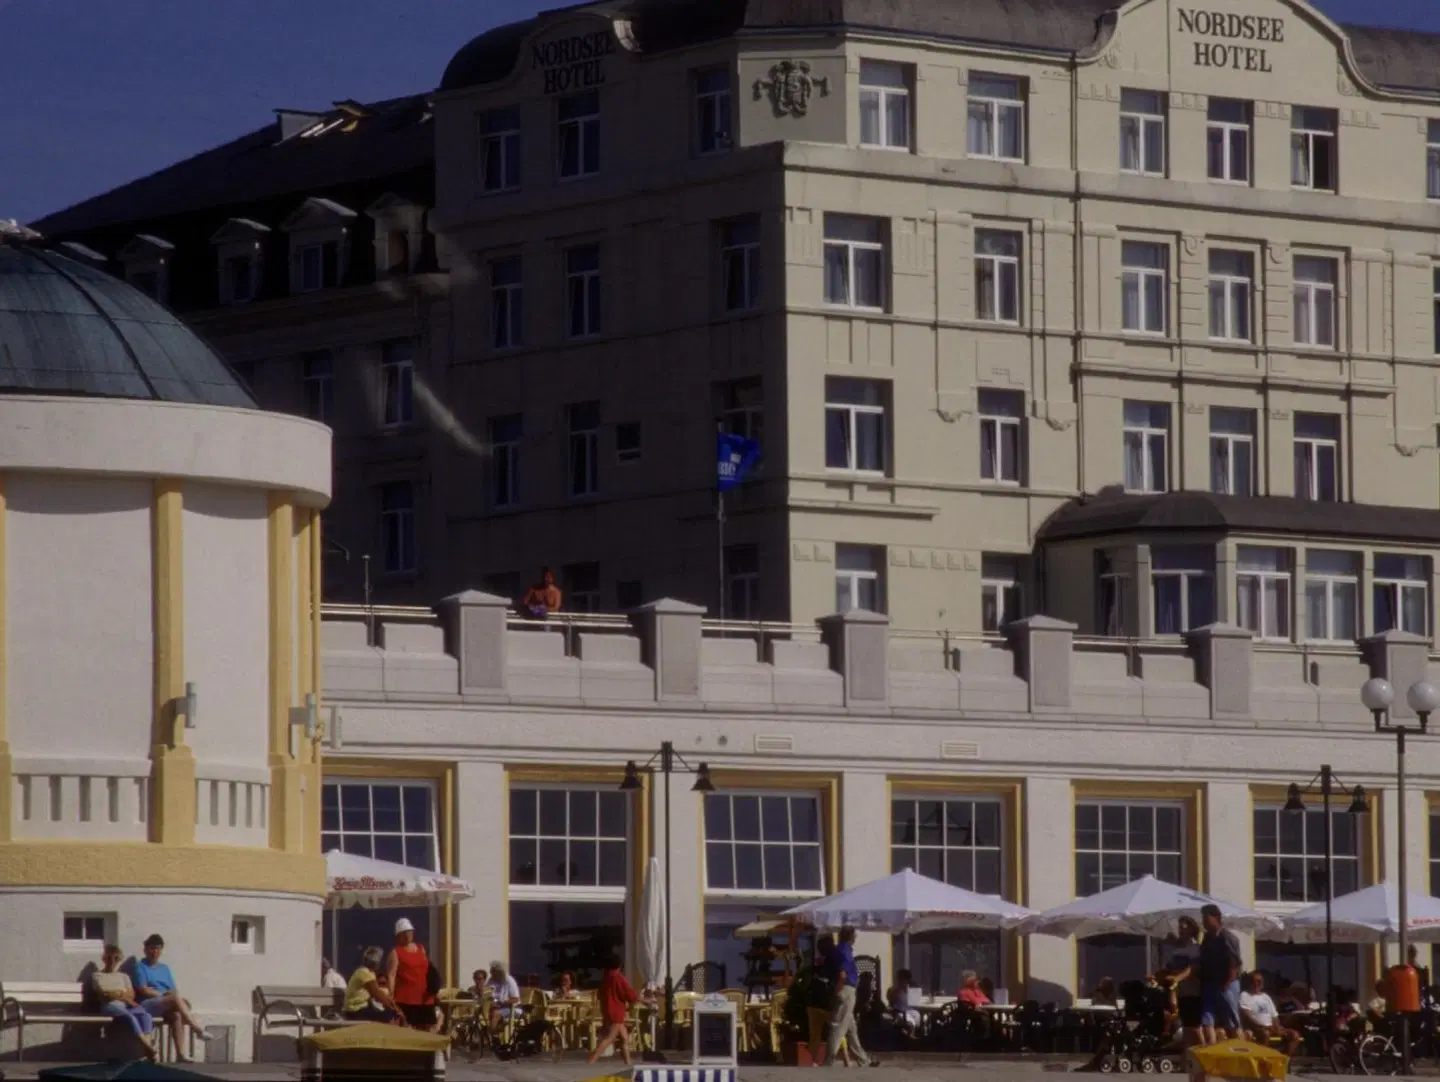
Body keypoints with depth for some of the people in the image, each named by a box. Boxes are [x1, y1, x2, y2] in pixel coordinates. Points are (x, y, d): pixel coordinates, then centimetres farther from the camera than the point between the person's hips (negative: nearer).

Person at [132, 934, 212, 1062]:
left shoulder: (165, 968, 24)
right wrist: (164, 994, -11)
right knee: (175, 997, -32)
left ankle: (180, 1053, -38)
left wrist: (179, 998, -9)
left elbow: (174, 990, 14)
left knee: (176, 1015, -30)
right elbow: (143, 990, -6)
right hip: (147, 1005, -5)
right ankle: (197, 1029, -31)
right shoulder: (140, 967, 6)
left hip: (166, 1006, 5)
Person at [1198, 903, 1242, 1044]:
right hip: (1209, 985, 8)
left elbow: (1235, 964, -16)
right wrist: (1202, 983, 10)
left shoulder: (1227, 938, -11)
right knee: (1206, 1022, -1)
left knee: (1232, 1025, 0)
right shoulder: (1207, 938, 14)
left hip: (1225, 986, -8)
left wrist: (1227, 984, -17)